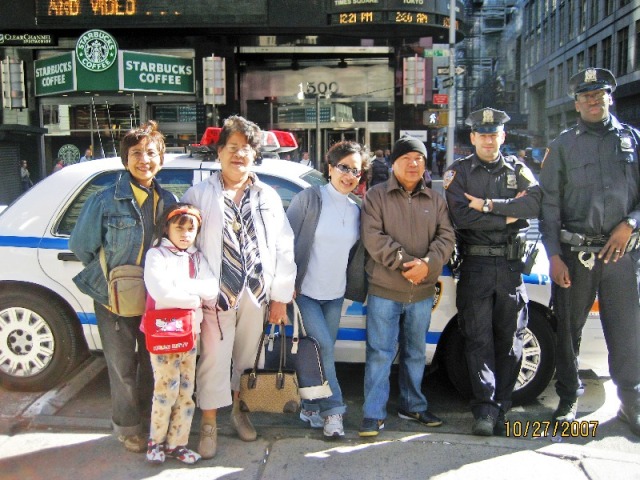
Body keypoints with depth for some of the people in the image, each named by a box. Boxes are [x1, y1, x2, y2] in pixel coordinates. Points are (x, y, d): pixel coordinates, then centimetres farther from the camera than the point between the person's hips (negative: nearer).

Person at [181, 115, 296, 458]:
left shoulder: (268, 197, 8)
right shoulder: (199, 195, 0)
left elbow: (283, 247, 6)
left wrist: (280, 296, 1)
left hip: (256, 293, 3)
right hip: (216, 293, -3)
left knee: (247, 357, 15)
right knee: (214, 360, 2)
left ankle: (239, 410, 35)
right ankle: (209, 424, 19)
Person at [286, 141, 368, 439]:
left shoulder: (356, 210, 7)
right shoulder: (309, 198, -9)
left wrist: (354, 287, 6)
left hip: (335, 294, 5)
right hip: (305, 291, -5)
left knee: (322, 350, 11)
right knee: (324, 347, -11)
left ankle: (311, 408, 25)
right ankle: (332, 409, 3)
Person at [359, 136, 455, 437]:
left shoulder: (436, 200, 10)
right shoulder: (376, 196, -1)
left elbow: (446, 237, 1)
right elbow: (372, 236, -12)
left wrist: (427, 263, -17)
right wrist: (405, 263, -19)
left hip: (423, 292, 4)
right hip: (384, 290, -4)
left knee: (415, 353, 17)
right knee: (379, 353, -1)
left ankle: (413, 406, 32)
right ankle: (374, 414, 8)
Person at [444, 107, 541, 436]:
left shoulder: (518, 170, 11)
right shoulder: (458, 172, 6)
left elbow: (535, 203, -9)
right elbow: (460, 216, -11)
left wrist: (487, 204, -15)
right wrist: (509, 215, -9)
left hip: (511, 264, 2)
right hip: (475, 264, -2)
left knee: (510, 338, 5)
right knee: (478, 338, -3)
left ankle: (501, 407, 16)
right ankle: (485, 408, 0)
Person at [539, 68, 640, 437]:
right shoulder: (564, 145, 7)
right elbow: (549, 205, 2)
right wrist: (554, 255, -6)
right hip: (574, 254, 0)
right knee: (569, 330, 7)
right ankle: (569, 399, 22)